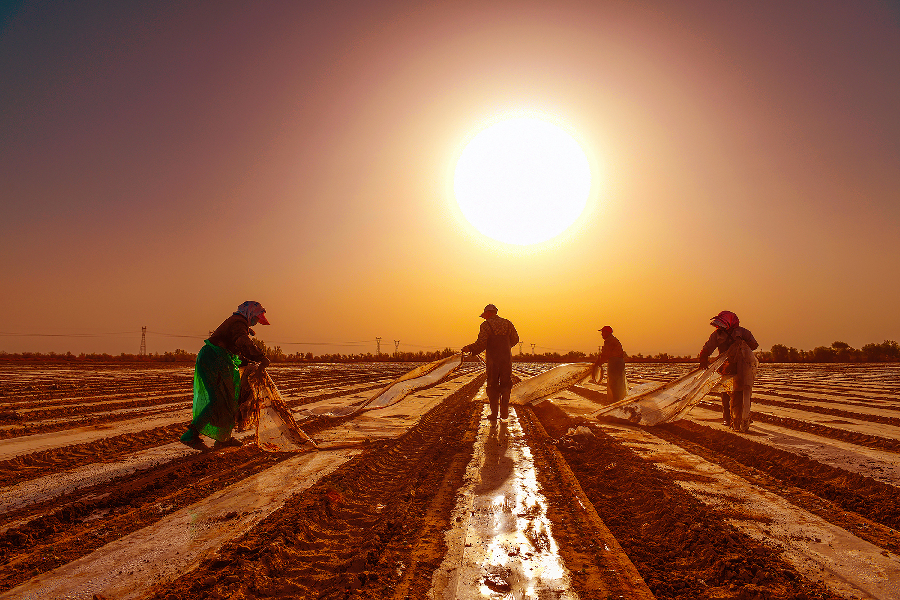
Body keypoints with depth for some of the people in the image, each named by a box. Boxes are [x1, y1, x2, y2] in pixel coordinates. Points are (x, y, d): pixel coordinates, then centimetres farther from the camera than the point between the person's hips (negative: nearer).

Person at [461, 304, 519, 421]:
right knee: (505, 385, 15)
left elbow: (481, 344, -14)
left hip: (493, 361, -3)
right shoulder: (507, 323, 6)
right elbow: (515, 339, 13)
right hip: (507, 360, 3)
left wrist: (468, 348, 1)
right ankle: (504, 409, 5)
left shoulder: (486, 325, -6)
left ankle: (494, 413, 11)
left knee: (492, 387, 9)